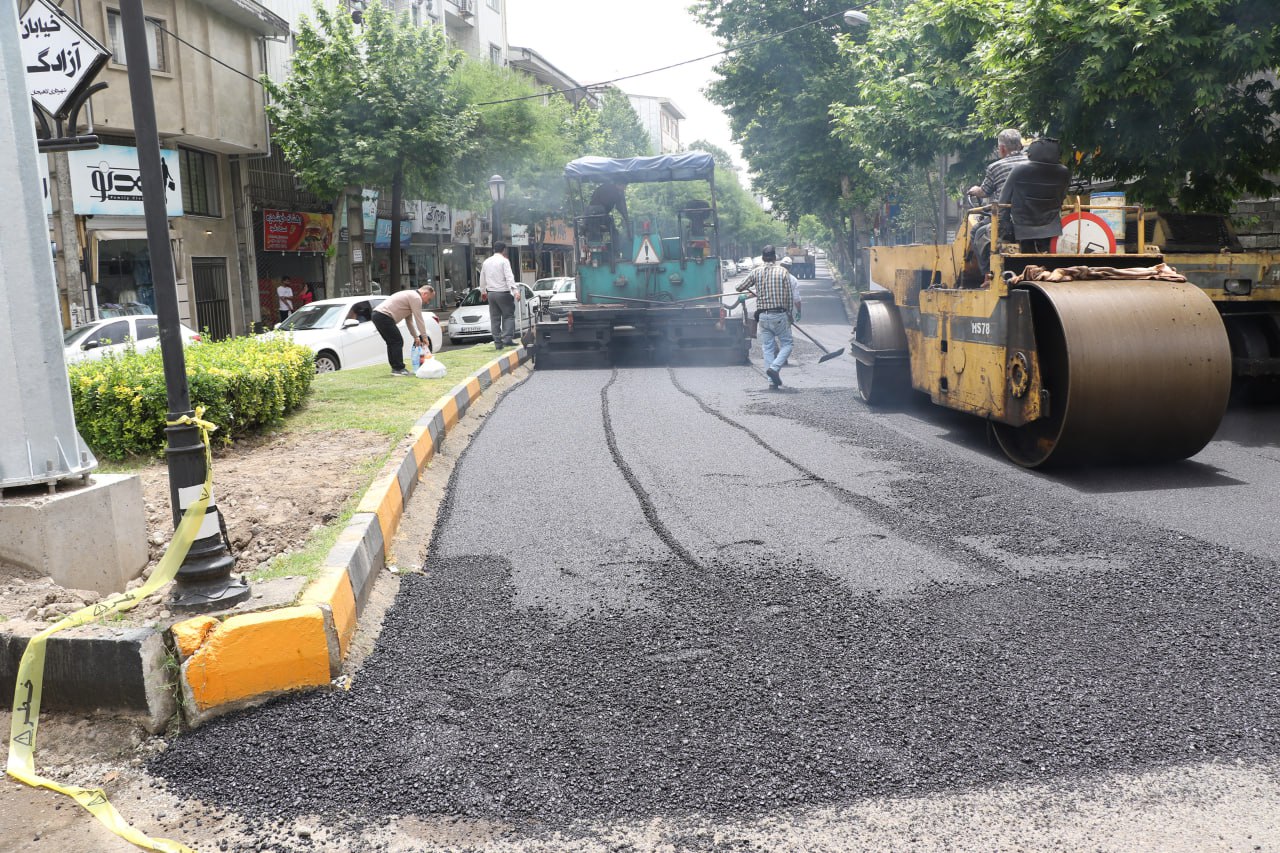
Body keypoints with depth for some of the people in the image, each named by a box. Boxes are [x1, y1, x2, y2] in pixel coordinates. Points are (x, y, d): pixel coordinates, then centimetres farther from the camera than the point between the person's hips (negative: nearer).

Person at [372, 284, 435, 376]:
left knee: (392, 342, 16)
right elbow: (419, 319, -8)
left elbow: (409, 320, 29)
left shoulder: (410, 295, 26)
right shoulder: (416, 298, -6)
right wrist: (424, 337, -2)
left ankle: (395, 368, 18)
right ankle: (398, 369, -8)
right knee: (398, 342, -7)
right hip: (384, 316, -11)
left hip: (377, 314, 11)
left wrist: (416, 336, 27)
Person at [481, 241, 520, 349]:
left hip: (491, 293, 6)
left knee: (495, 318, 8)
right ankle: (507, 339, -15)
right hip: (503, 293, -6)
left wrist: (484, 291, 35)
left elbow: (482, 279, 21)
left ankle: (498, 342, 7)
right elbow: (509, 277, -18)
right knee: (508, 316, -1)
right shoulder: (504, 261, -7)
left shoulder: (486, 262, 13)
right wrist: (515, 291, -23)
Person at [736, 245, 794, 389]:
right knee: (786, 344, 9)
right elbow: (790, 296, -3)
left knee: (768, 347, 8)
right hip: (779, 315, -2)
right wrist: (789, 314, 6)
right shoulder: (783, 271, -2)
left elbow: (740, 288, 9)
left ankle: (772, 381, 5)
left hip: (763, 315, 3)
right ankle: (774, 368, -14)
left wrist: (751, 289, 31)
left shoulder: (756, 272, 3)